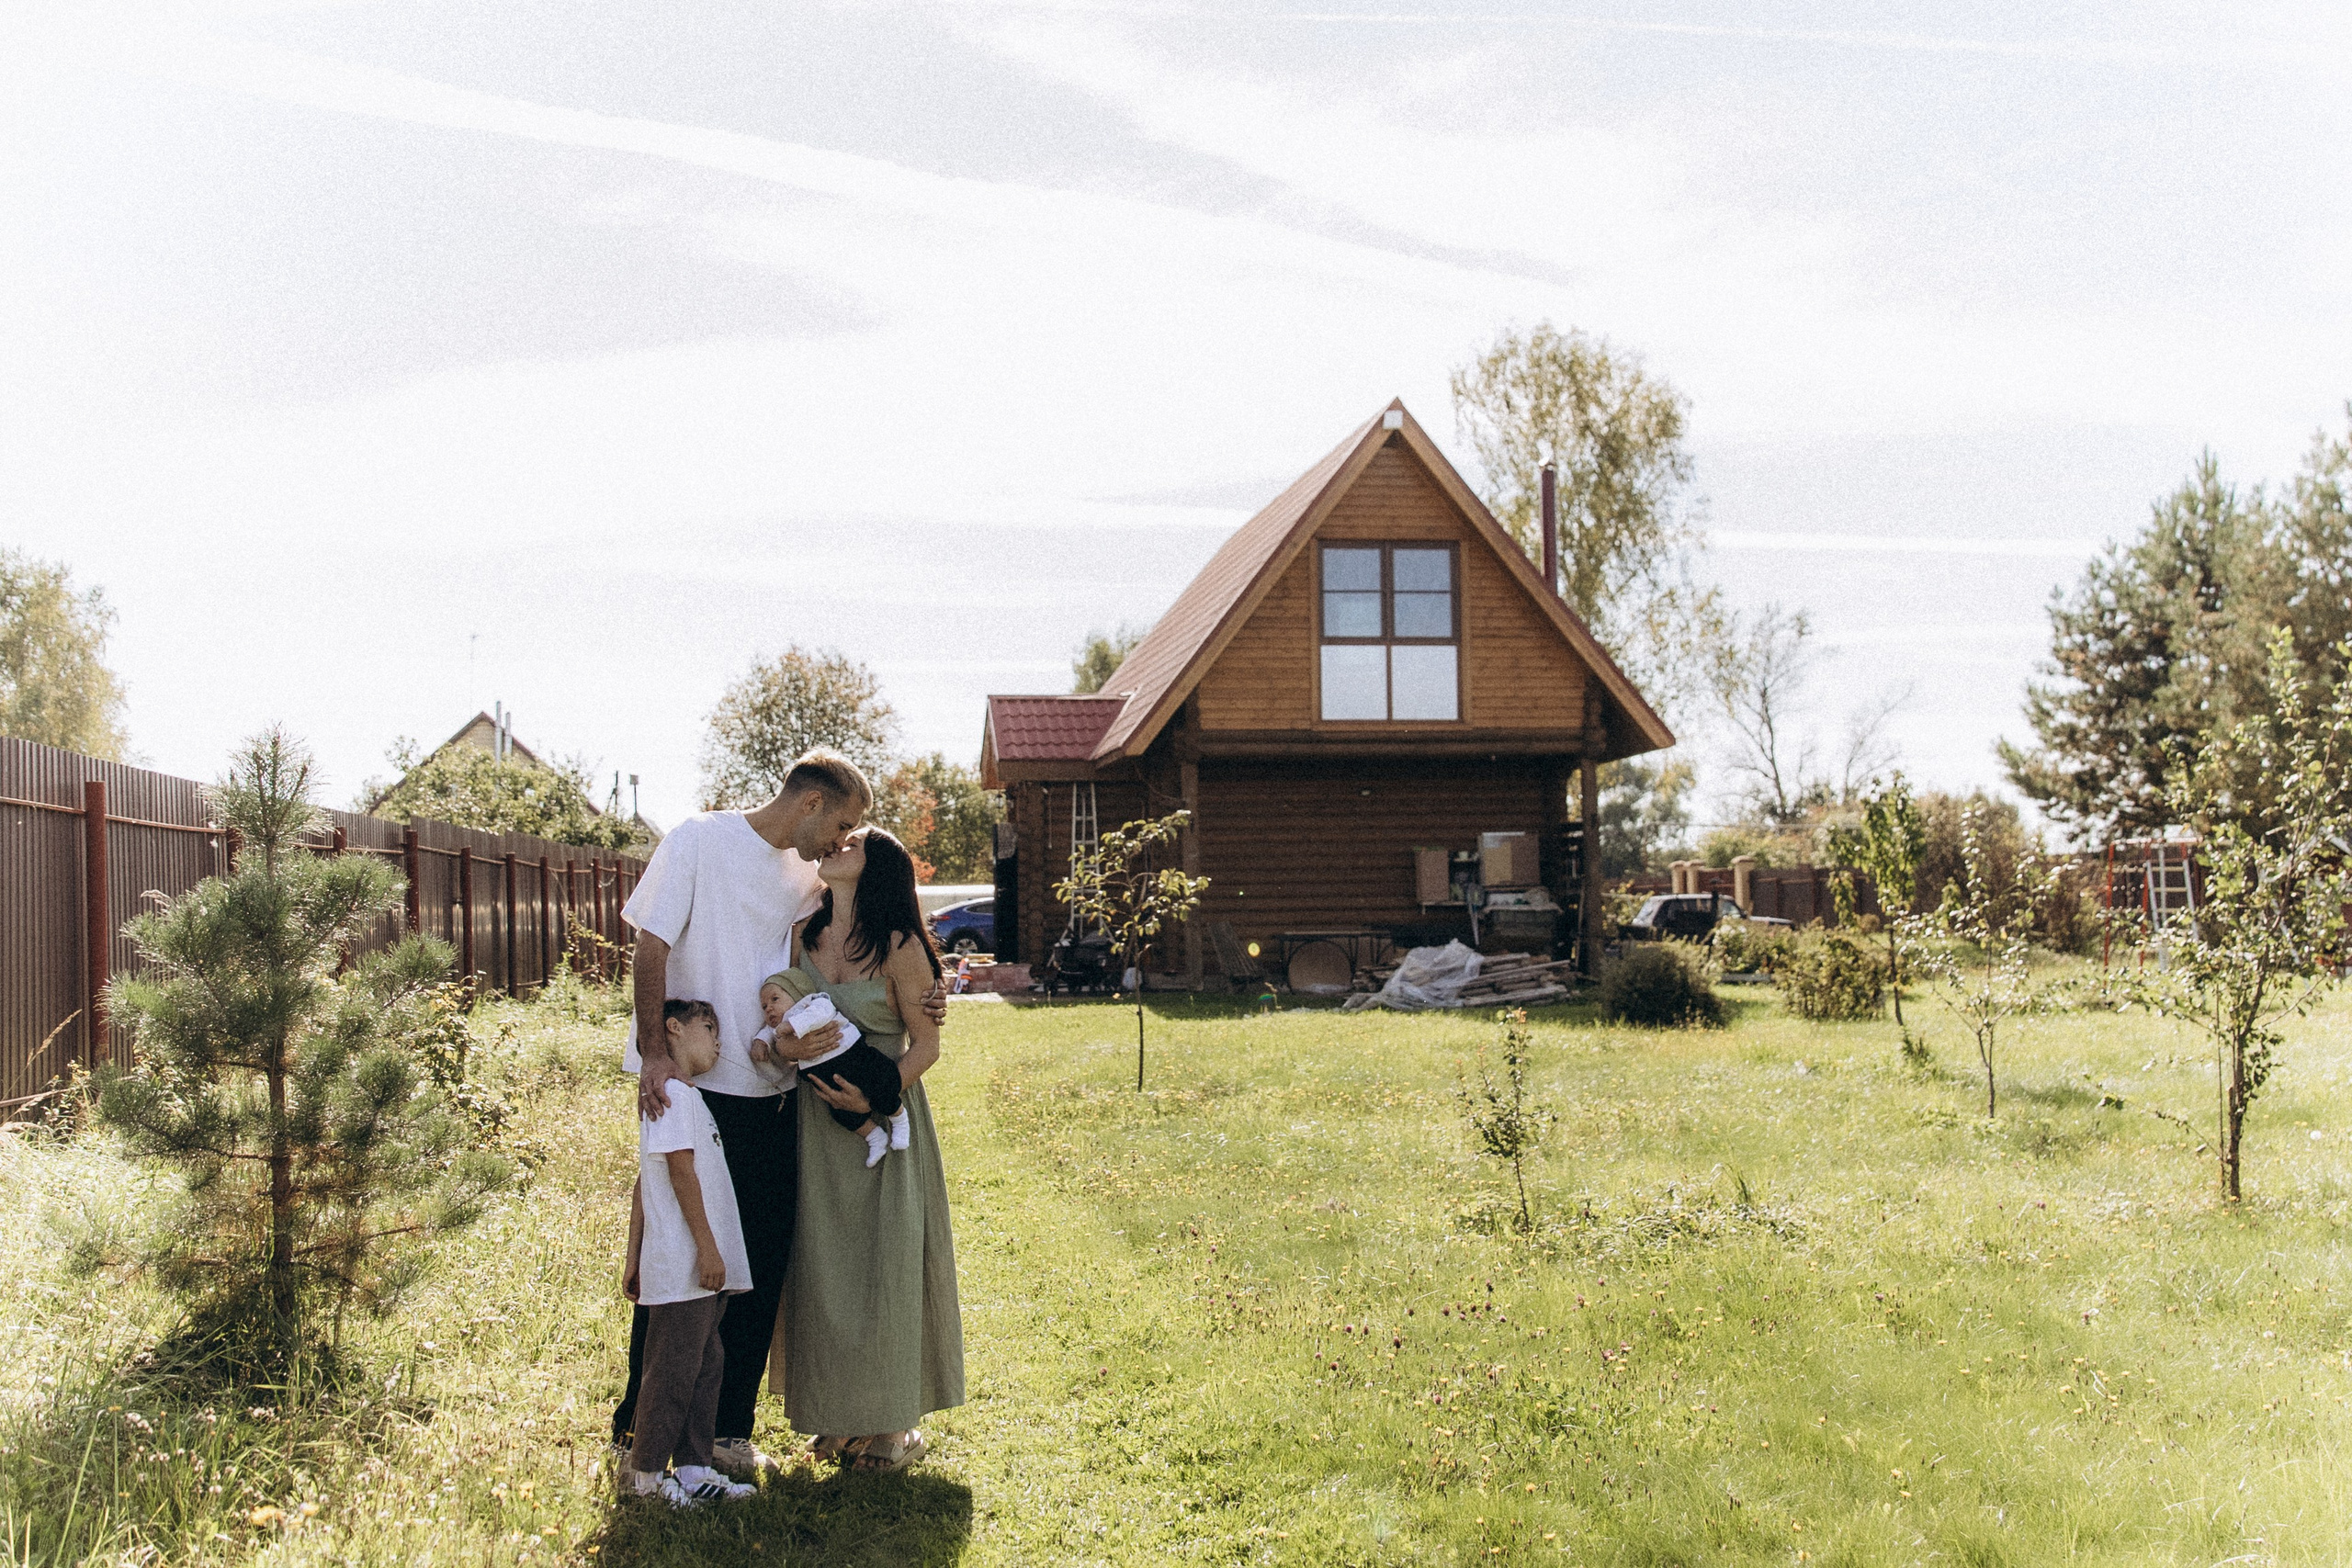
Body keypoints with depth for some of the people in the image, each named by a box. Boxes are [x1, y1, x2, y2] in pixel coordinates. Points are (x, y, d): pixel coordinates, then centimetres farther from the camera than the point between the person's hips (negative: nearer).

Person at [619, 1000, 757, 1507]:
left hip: (706, 1269, 10)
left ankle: (693, 1469, 17)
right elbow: (681, 1171, -18)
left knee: (705, 1364, 11)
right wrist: (708, 1247, -19)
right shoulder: (674, 1093, -12)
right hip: (684, 1266, -10)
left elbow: (645, 1182, 20)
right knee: (673, 1369, -2)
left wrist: (635, 1258, 20)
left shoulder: (687, 1095, 19)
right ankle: (647, 1474, 8)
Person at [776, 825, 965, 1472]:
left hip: (884, 1118, -5)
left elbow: (927, 1042, -8)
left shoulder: (899, 947, -12)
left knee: (883, 1263, 1)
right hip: (814, 1122, 5)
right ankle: (840, 1413, 23)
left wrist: (876, 1097, -21)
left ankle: (893, 1423, 15)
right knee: (821, 1264, 9)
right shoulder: (803, 934, 2)